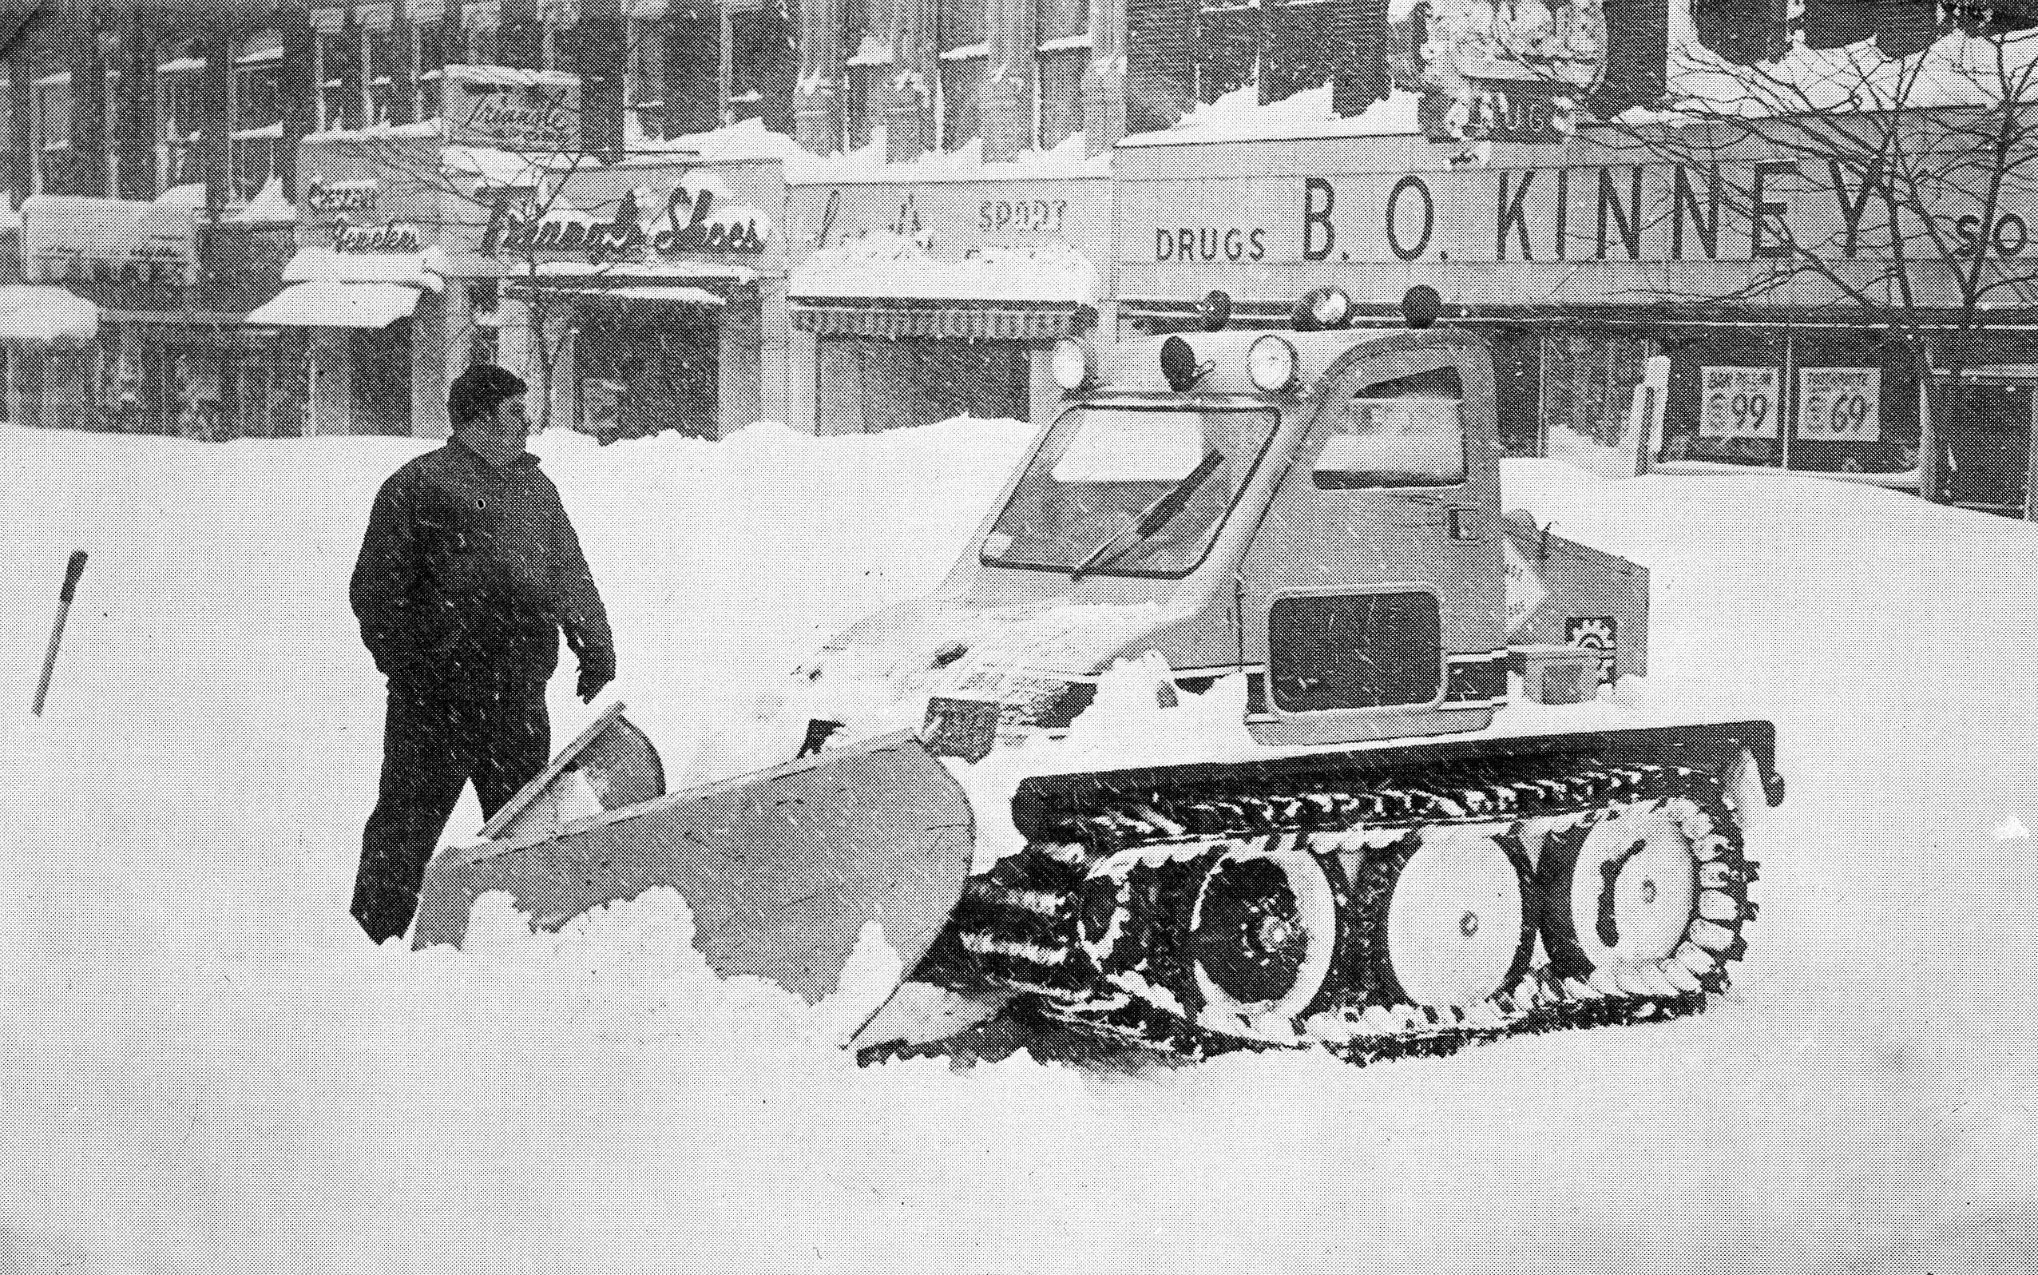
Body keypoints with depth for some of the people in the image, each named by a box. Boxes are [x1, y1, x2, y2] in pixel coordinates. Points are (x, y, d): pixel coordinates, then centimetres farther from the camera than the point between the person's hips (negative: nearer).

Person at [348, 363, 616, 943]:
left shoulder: (536, 486, 18)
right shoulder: (418, 485, -4)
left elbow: (571, 574, 24)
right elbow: (375, 590, -6)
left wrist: (595, 647, 14)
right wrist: (406, 666, -13)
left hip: (519, 699, 6)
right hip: (437, 699, -6)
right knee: (408, 823, -2)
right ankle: (372, 941, 6)